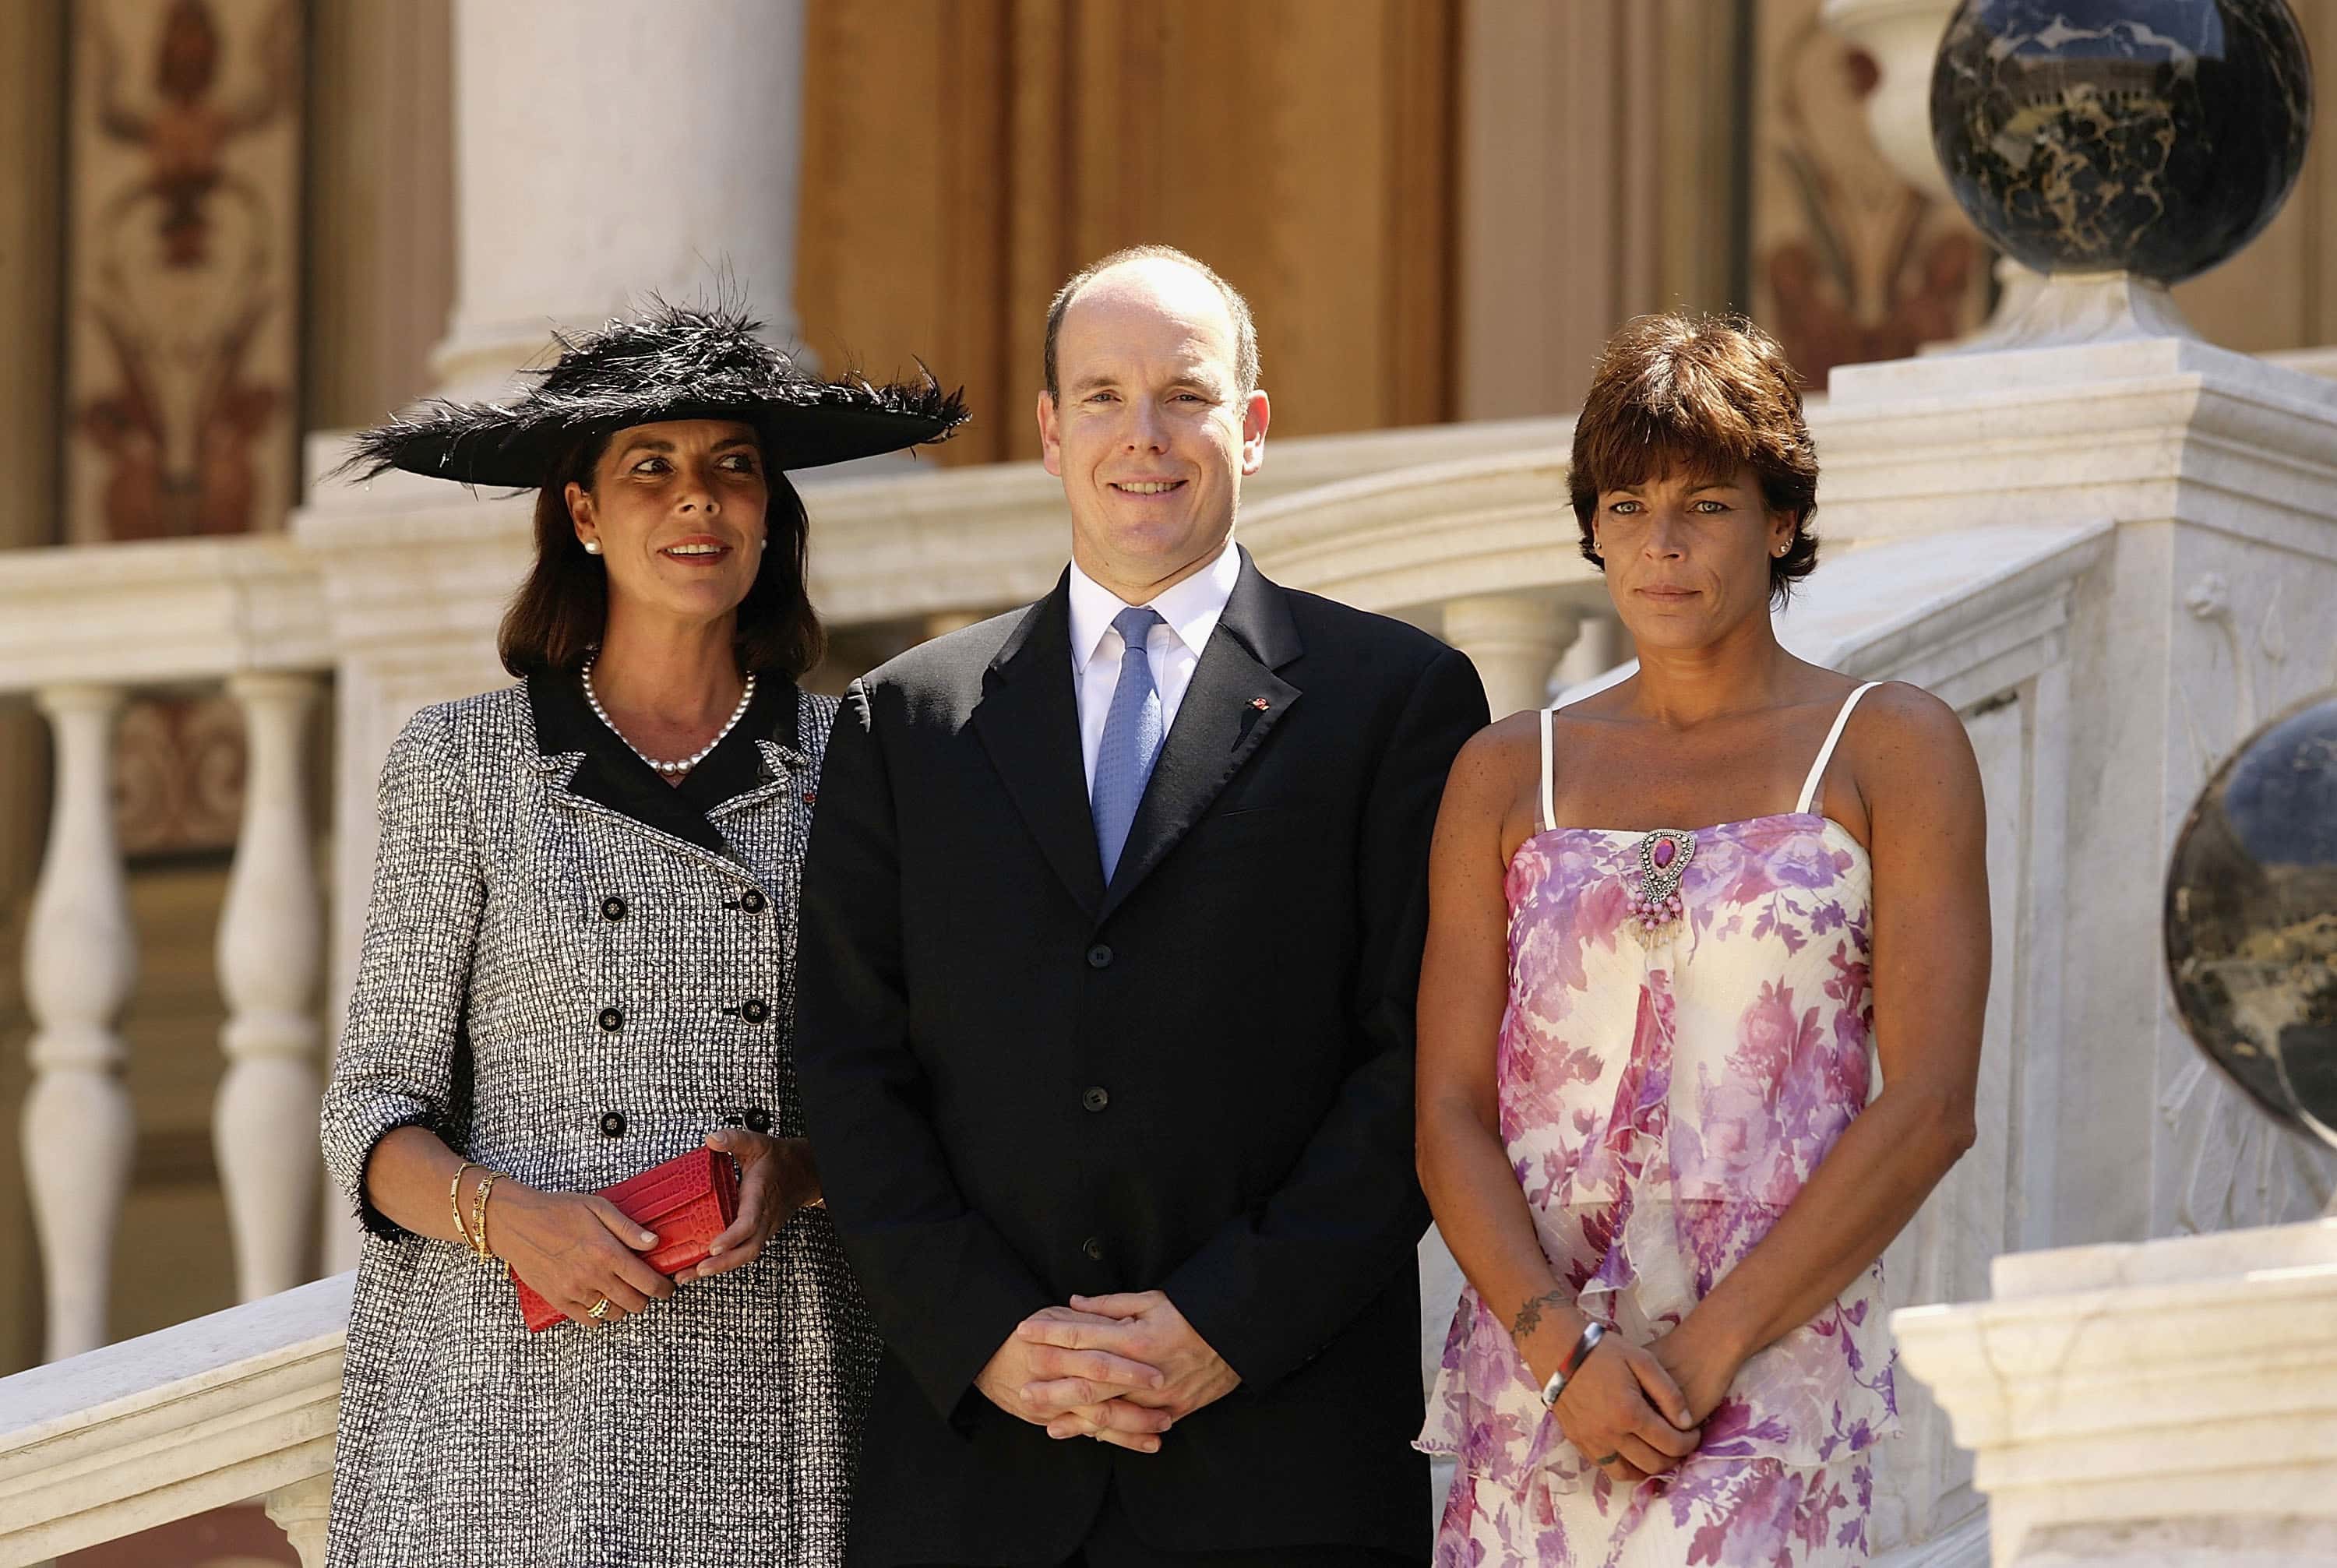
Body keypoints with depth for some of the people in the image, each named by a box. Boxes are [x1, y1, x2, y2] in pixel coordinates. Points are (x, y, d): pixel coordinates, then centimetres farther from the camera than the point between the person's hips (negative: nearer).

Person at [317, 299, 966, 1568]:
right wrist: (504, 1216, -14)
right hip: (514, 1398, -1)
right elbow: (375, 1116, 6)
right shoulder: (459, 764, 7)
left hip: (777, 1405, 1)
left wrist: (800, 1167, -9)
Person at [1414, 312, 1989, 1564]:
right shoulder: (1508, 777, 13)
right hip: (1530, 1360, 3)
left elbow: (1929, 1105, -3)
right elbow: (1448, 1112, 7)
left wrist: (1706, 1351, -10)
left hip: (1777, 1366, -3)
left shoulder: (1890, 749, 5)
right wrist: (1565, 1350, -10)